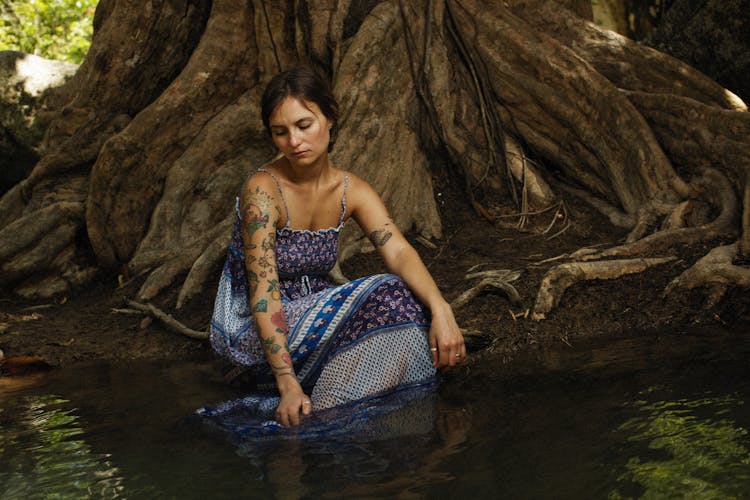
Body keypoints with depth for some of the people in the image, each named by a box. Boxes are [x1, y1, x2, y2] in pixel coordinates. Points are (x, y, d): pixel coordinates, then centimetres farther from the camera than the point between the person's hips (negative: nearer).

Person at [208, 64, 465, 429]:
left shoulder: (351, 190, 0)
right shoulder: (263, 190, -19)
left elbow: (399, 251, -15)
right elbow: (263, 293, -26)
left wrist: (440, 309, -35)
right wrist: (288, 383, -36)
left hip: (313, 319, 6)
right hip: (251, 330, -6)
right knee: (387, 299, -25)